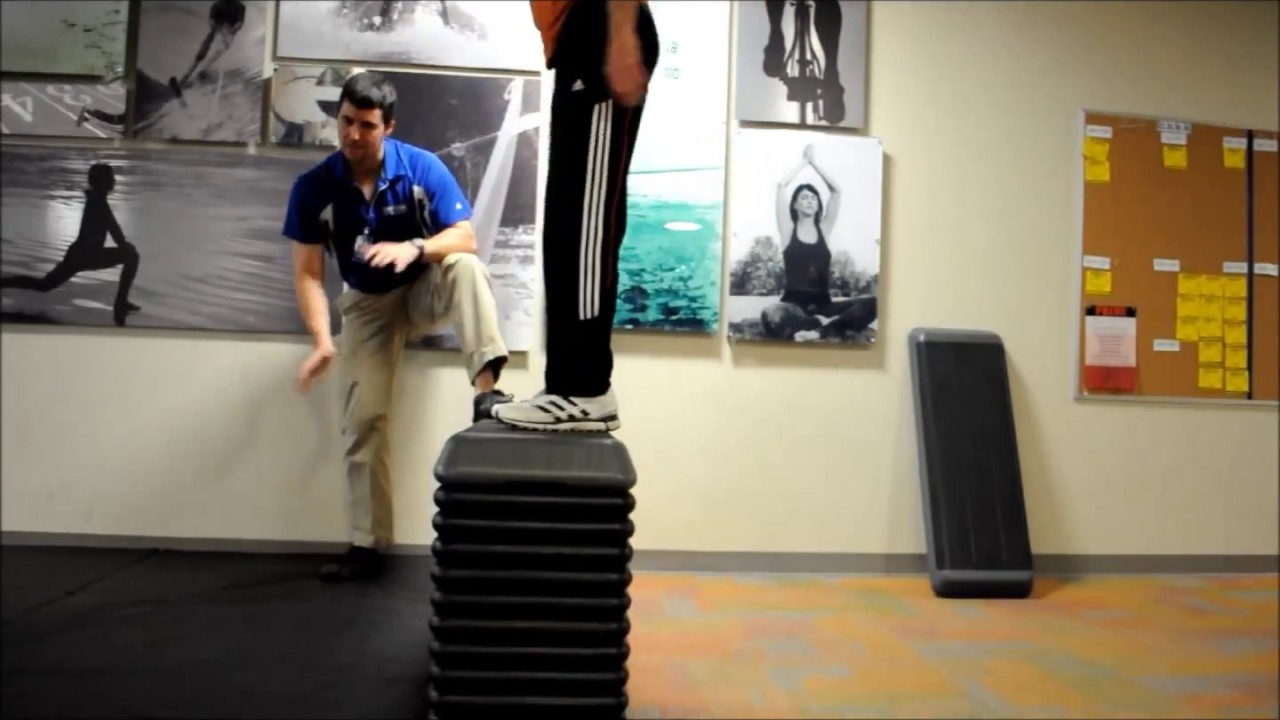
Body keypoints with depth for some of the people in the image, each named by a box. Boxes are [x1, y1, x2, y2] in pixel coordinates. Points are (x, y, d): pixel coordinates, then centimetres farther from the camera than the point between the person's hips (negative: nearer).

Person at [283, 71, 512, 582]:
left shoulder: (423, 167, -17)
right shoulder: (313, 188, -14)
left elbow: (465, 237, -19)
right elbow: (308, 273, -14)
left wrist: (415, 248, -40)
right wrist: (321, 341, -28)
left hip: (426, 289, -1)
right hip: (368, 304, 1)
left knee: (466, 268, -36)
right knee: (363, 419, -6)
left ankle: (486, 390, -45)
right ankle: (368, 543, 3)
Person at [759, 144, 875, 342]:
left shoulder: (823, 230, 16)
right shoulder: (788, 230, 8)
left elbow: (836, 190, 14)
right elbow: (781, 185, 2)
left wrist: (813, 162, 19)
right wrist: (804, 162, 16)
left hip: (822, 305, 4)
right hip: (794, 304, -4)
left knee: (872, 303, -23)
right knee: (770, 314, -41)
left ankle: (820, 330, -34)